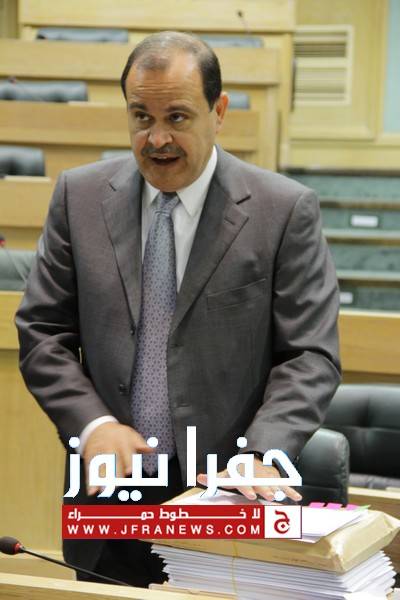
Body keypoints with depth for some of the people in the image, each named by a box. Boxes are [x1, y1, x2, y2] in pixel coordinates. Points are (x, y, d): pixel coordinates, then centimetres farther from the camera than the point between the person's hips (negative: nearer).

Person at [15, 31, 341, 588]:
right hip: (110, 497, 3)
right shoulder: (80, 196, 3)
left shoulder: (285, 210, -6)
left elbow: (310, 357, -7)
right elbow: (41, 332, 4)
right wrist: (92, 424, -11)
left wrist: (259, 454, -21)